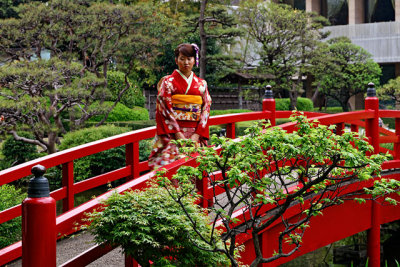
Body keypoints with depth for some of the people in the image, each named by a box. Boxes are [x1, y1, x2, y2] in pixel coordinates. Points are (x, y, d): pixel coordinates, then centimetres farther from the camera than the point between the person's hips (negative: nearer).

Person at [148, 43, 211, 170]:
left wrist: (197, 134, -4)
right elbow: (165, 110, -2)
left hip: (195, 134, 3)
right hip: (172, 134, -3)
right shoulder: (168, 82, 5)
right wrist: (178, 134, -11)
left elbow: (205, 110, 9)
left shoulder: (201, 84, 14)